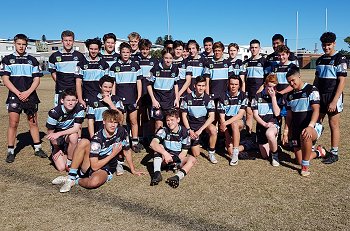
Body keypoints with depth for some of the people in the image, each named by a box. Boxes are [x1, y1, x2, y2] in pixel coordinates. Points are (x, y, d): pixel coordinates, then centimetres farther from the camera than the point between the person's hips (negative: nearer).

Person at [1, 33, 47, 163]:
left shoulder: (32, 60, 9)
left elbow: (37, 79, 4)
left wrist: (27, 92, -10)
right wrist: (18, 93, -12)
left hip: (30, 96, 1)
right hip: (14, 96, -1)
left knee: (33, 123, 8)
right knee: (13, 124, -3)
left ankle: (38, 148, 17)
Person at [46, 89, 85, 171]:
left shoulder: (80, 108, -18)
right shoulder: (54, 112, -24)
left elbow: (76, 128, -23)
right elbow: (50, 133, -14)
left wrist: (59, 134, -34)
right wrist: (57, 149, -6)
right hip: (58, 142, -1)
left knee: (73, 136, -36)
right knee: (61, 168, -13)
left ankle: (69, 162, -11)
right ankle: (54, 155, 23)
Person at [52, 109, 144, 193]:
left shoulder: (121, 132, -7)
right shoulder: (97, 138, -17)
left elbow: (127, 151, 8)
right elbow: (94, 166, -19)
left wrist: (133, 170, 13)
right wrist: (113, 154, -17)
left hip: (104, 170, 1)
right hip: (89, 167, -1)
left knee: (94, 182, -39)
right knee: (84, 142, -29)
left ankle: (75, 181, -7)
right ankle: (70, 177, -23)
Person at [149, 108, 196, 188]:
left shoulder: (184, 132, -8)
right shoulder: (164, 130, -9)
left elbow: (184, 152, -6)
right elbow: (153, 143, -26)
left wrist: (176, 160, -22)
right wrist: (165, 154, -38)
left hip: (178, 159, 0)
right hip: (165, 158, 0)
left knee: (192, 159, -27)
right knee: (159, 146, -25)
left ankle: (178, 177, -50)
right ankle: (157, 173, -37)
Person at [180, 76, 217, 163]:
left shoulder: (208, 99, -10)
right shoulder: (187, 98, -8)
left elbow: (211, 117, -16)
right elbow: (184, 116, -2)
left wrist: (200, 130, -24)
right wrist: (189, 130, -14)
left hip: (204, 123, 0)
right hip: (192, 125, 0)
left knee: (213, 130, -36)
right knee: (196, 154, -4)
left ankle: (211, 153, -13)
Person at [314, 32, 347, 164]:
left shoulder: (340, 59, -7)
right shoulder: (320, 60, 11)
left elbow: (342, 82, -12)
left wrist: (334, 101, -19)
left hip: (333, 97, -5)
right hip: (320, 96, 6)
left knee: (334, 125, 2)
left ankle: (334, 153, 12)